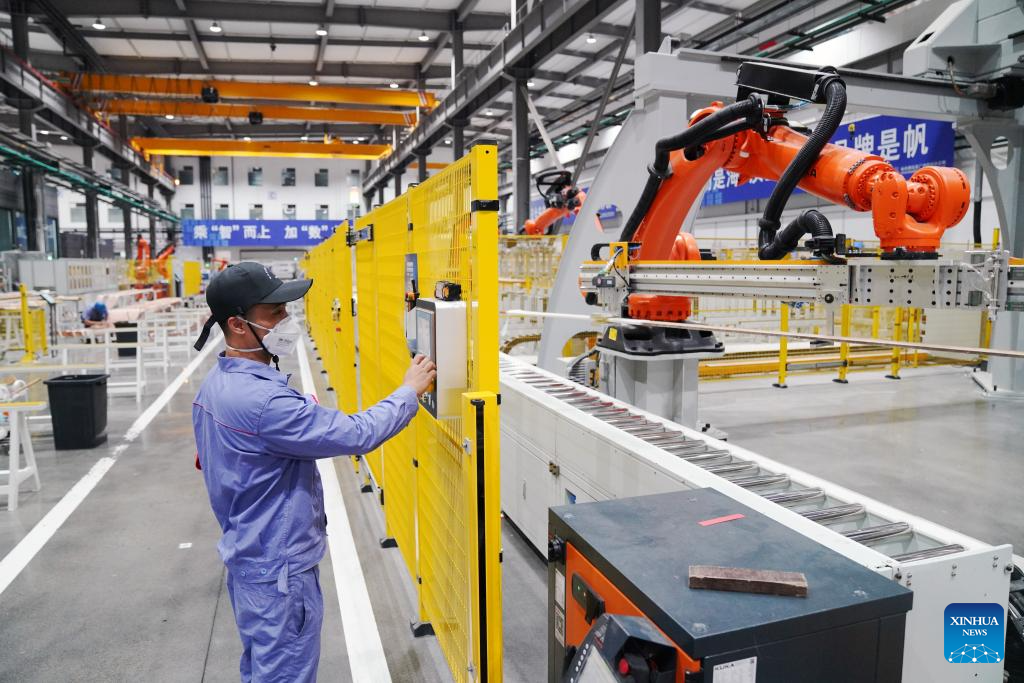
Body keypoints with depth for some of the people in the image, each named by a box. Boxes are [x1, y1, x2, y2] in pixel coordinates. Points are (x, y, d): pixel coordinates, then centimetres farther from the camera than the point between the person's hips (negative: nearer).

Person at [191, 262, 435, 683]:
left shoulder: (216, 385, 2)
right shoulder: (262, 400, -30)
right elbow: (358, 434, -29)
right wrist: (409, 392, -15)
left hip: (248, 557, 10)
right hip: (280, 569, -10)